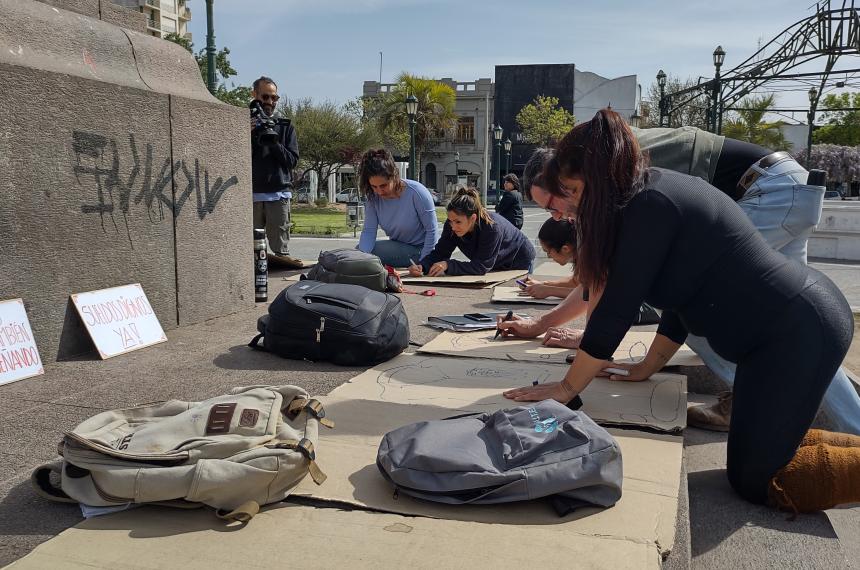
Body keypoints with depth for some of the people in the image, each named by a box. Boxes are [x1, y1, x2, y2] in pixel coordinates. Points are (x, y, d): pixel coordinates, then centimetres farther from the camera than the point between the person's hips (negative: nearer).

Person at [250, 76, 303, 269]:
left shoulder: (285, 126, 13)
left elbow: (292, 160, 5)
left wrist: (274, 143, -10)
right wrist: (248, 136, -9)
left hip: (279, 192, 0)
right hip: (251, 193, 0)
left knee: (280, 245, -2)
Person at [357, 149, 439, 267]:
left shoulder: (416, 192, -23)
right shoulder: (373, 197, -9)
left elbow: (432, 230, -18)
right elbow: (369, 231, -14)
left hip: (420, 249, -6)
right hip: (397, 248, 6)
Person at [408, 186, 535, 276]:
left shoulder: (492, 227, -43)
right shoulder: (452, 224, -25)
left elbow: (481, 267, -43)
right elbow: (439, 253, -22)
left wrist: (448, 265, -52)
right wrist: (421, 266, -42)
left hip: (519, 263, -5)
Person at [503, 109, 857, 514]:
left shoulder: (649, 206, -20)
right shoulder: (658, 193, 9)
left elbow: (616, 309, -19)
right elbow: (685, 294, 16)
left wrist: (566, 387, -9)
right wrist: (647, 367, 17)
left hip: (799, 329, -10)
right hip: (799, 319, 10)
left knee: (755, 479, -2)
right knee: (765, 449, 18)